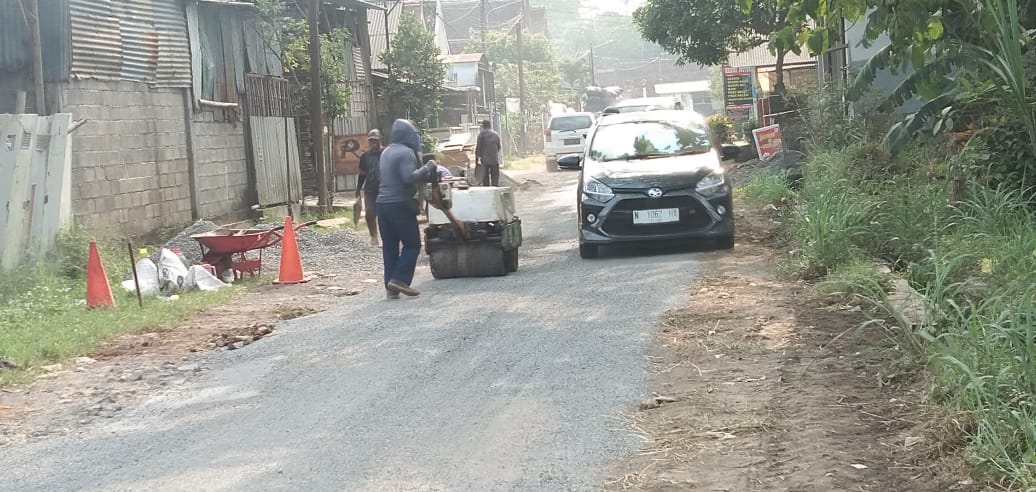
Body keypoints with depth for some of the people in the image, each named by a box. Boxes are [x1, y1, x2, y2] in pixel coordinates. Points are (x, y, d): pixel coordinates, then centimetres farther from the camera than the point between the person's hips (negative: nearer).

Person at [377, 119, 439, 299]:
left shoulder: (386, 152, 18)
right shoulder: (406, 152, -12)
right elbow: (409, 177, -25)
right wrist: (427, 169, -11)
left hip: (383, 203, 8)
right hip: (400, 205, -8)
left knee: (389, 246, 9)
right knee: (412, 244, 0)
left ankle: (391, 287, 8)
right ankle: (399, 280, -12)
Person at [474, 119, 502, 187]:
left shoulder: (482, 134, -2)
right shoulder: (496, 134, 9)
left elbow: (478, 147, -7)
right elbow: (499, 147, 19)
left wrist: (477, 160, -6)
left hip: (485, 160, -2)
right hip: (495, 160, 2)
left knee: (485, 178, 3)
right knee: (495, 177, 4)